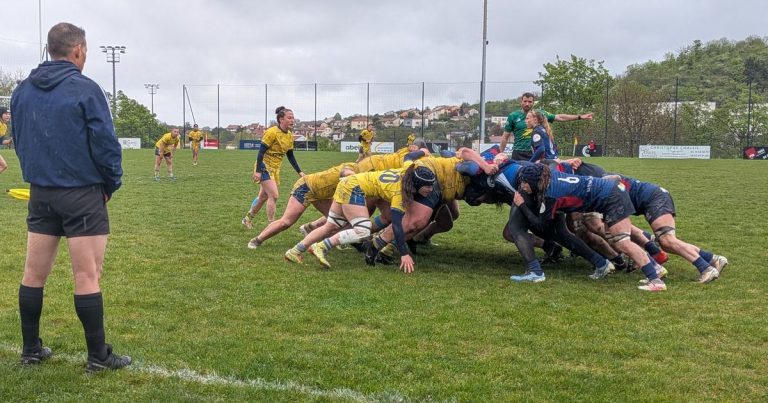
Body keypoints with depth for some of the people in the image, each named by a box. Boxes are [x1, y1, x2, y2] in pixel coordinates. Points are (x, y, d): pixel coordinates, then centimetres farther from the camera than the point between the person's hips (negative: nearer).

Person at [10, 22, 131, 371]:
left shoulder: (22, 91, 8)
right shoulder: (85, 89, -11)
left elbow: (19, 141, 15)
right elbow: (105, 144, -14)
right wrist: (111, 184, 0)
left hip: (40, 194, 6)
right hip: (82, 194, -6)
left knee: (33, 274, 12)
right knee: (87, 277, -2)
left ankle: (31, 350, 23)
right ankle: (98, 356, 5)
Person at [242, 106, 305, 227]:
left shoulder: (290, 136, 5)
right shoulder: (272, 132, -18)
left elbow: (290, 156, 12)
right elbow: (261, 151, -19)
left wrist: (299, 172, 6)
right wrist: (258, 171, -24)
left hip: (275, 169, 8)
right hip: (264, 167, -8)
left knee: (263, 197, 15)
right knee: (274, 195, -16)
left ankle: (247, 219, 33)